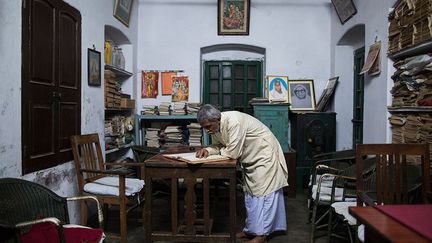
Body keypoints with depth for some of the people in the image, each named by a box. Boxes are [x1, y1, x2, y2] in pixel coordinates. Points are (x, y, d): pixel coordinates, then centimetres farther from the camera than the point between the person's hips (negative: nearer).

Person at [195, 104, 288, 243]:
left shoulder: (233, 121, -33)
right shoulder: (215, 126, -6)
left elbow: (233, 153, -32)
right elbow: (217, 145, 6)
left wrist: (220, 151, -12)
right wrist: (207, 150, -15)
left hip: (265, 157, -9)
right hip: (250, 161, 9)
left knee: (263, 194, -3)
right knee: (250, 194, 15)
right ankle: (251, 229, 27)